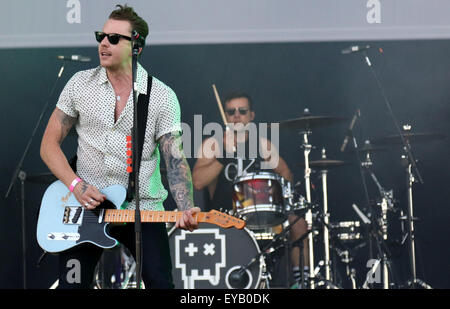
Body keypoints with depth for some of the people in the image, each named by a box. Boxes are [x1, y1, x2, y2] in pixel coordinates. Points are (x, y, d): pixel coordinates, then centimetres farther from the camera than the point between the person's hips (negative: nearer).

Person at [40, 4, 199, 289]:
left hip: (143, 210, -1)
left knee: (161, 283, -9)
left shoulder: (163, 97, -2)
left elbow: (175, 160, -6)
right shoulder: (80, 84, 3)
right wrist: (76, 185, -10)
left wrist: (186, 209, -23)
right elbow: (49, 145, 6)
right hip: (86, 208, 1)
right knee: (72, 285, 0)